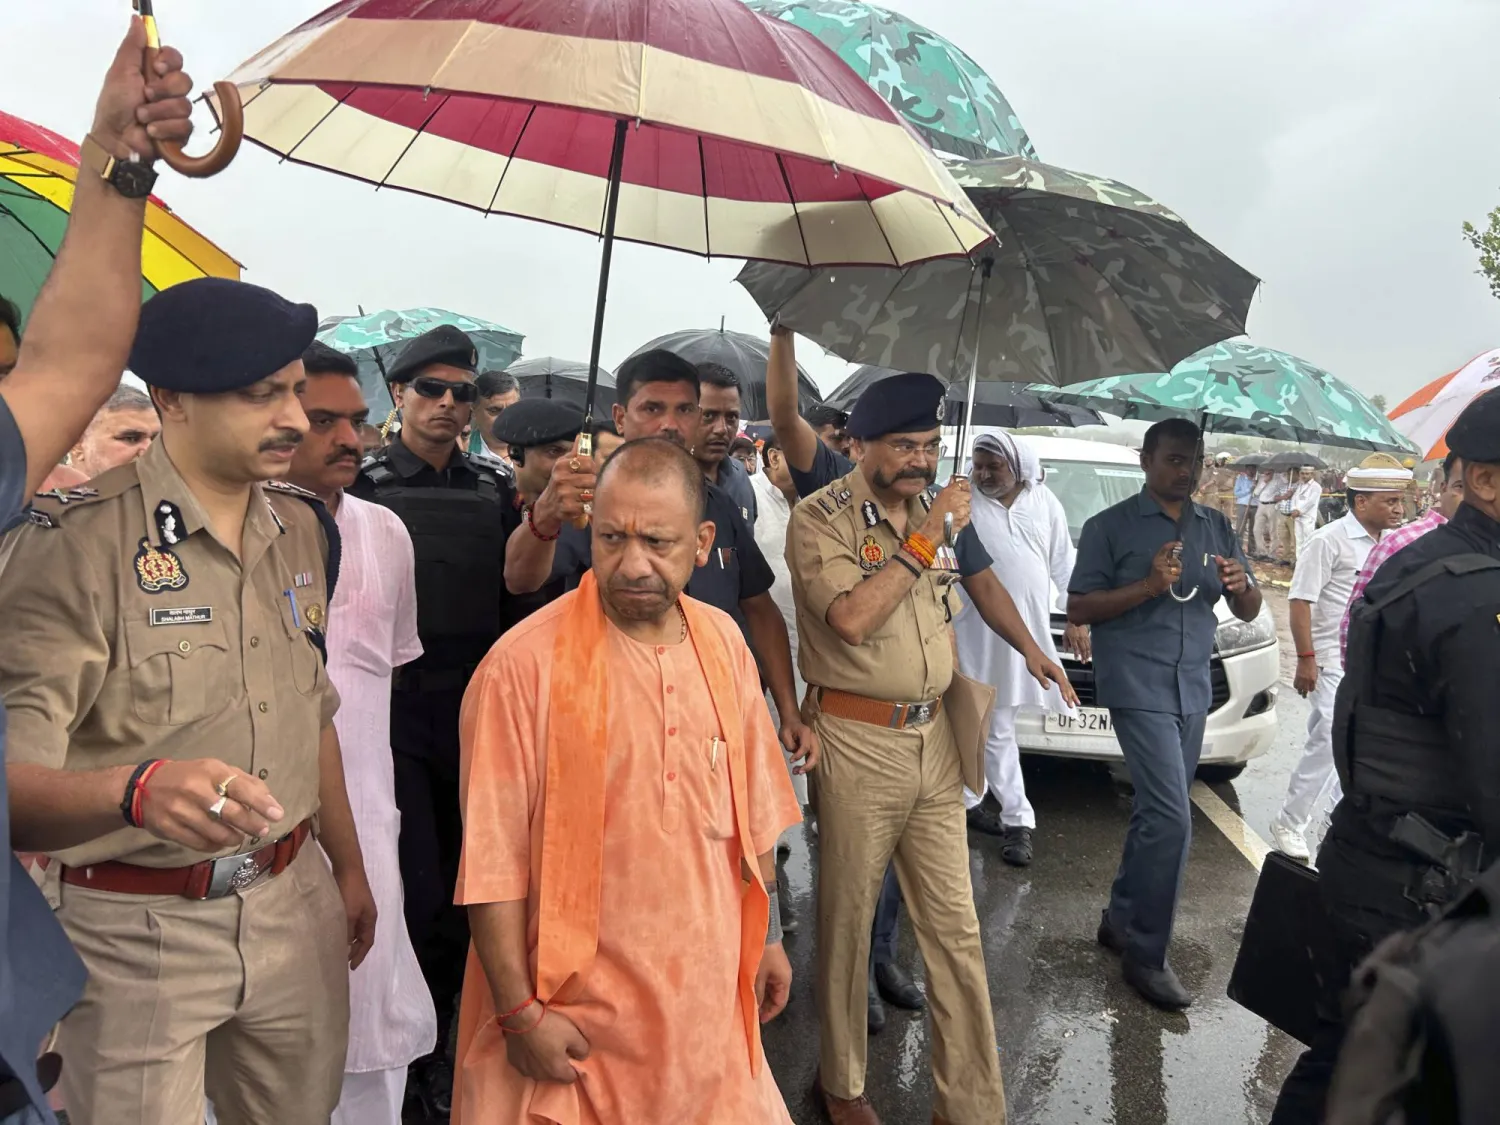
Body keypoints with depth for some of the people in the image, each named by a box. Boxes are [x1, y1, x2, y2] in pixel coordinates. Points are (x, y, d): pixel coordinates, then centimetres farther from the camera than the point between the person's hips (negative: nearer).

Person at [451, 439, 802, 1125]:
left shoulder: (723, 642, -1)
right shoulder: (524, 664, -19)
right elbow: (494, 859, -15)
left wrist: (767, 936, 13)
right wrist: (521, 1014, -12)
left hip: (705, 989, 5)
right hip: (578, 1014, -4)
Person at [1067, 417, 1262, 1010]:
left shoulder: (1216, 527, 13)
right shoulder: (1111, 527, -2)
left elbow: (1248, 613, 13)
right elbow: (1078, 609, -7)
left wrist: (1241, 587, -11)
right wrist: (1149, 586, -19)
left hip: (1193, 689, 6)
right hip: (1138, 687, -6)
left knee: (1155, 813, 12)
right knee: (1171, 816, -12)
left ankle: (1121, 917, 29)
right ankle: (1146, 955, 0)